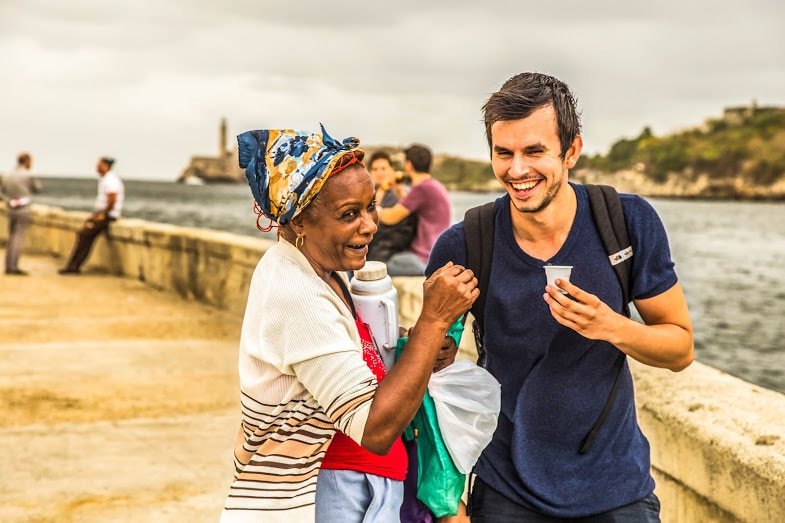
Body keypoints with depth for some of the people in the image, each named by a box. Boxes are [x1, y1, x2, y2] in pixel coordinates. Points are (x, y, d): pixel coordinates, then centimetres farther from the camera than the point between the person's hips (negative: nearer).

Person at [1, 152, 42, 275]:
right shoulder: (27, 176, -12)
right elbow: (37, 189, 0)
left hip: (11, 210, 6)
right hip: (23, 210, -6)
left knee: (11, 238, 12)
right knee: (18, 238, -7)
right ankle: (13, 267, -11)